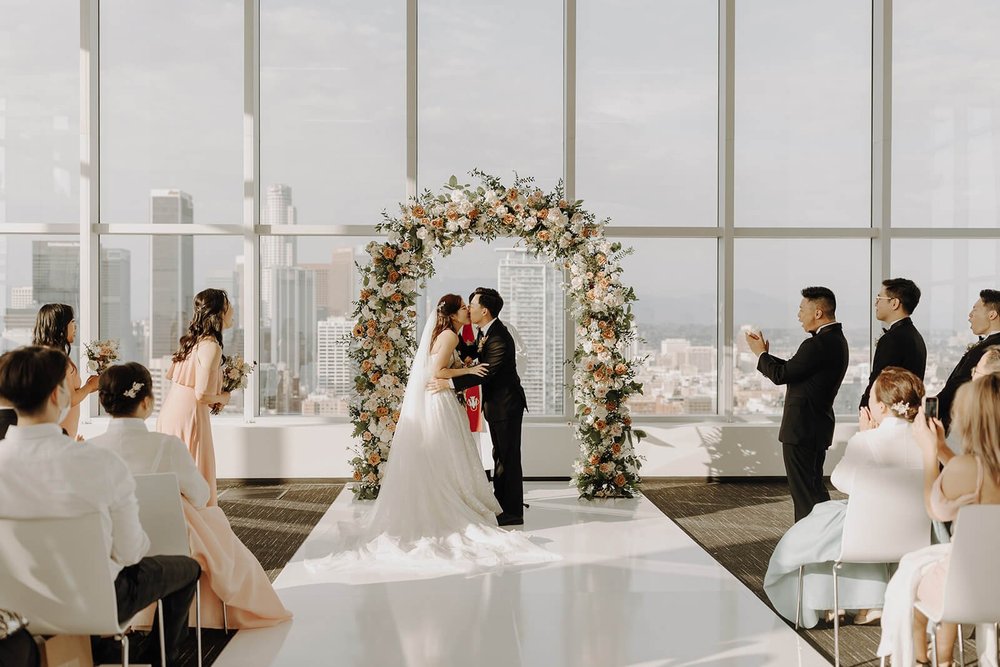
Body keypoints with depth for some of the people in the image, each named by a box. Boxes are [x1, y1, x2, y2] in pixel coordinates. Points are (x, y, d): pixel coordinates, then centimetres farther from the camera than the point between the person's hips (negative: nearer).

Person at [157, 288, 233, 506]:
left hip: (170, 411, 9)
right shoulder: (211, 346, -17)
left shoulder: (192, 339, 10)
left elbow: (170, 375, 20)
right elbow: (202, 395, -22)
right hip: (188, 414, -9)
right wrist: (222, 398, -1)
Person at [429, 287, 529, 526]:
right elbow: (471, 352, 21)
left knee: (508, 457, -3)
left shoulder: (500, 339, -24)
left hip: (506, 403, -10)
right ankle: (502, 504, 28)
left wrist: (449, 383, -27)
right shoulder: (485, 331, 6)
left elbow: (484, 374, -26)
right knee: (500, 456, 17)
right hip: (495, 402, 10)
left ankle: (512, 512, 4)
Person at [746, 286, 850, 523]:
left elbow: (780, 375, -17)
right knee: (814, 488, 19)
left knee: (804, 490, -2)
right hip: (818, 424, 10)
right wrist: (765, 353, 12)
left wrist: (761, 354, -1)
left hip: (802, 427, -10)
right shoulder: (836, 339, 10)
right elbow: (793, 369, 13)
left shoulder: (818, 344, -22)